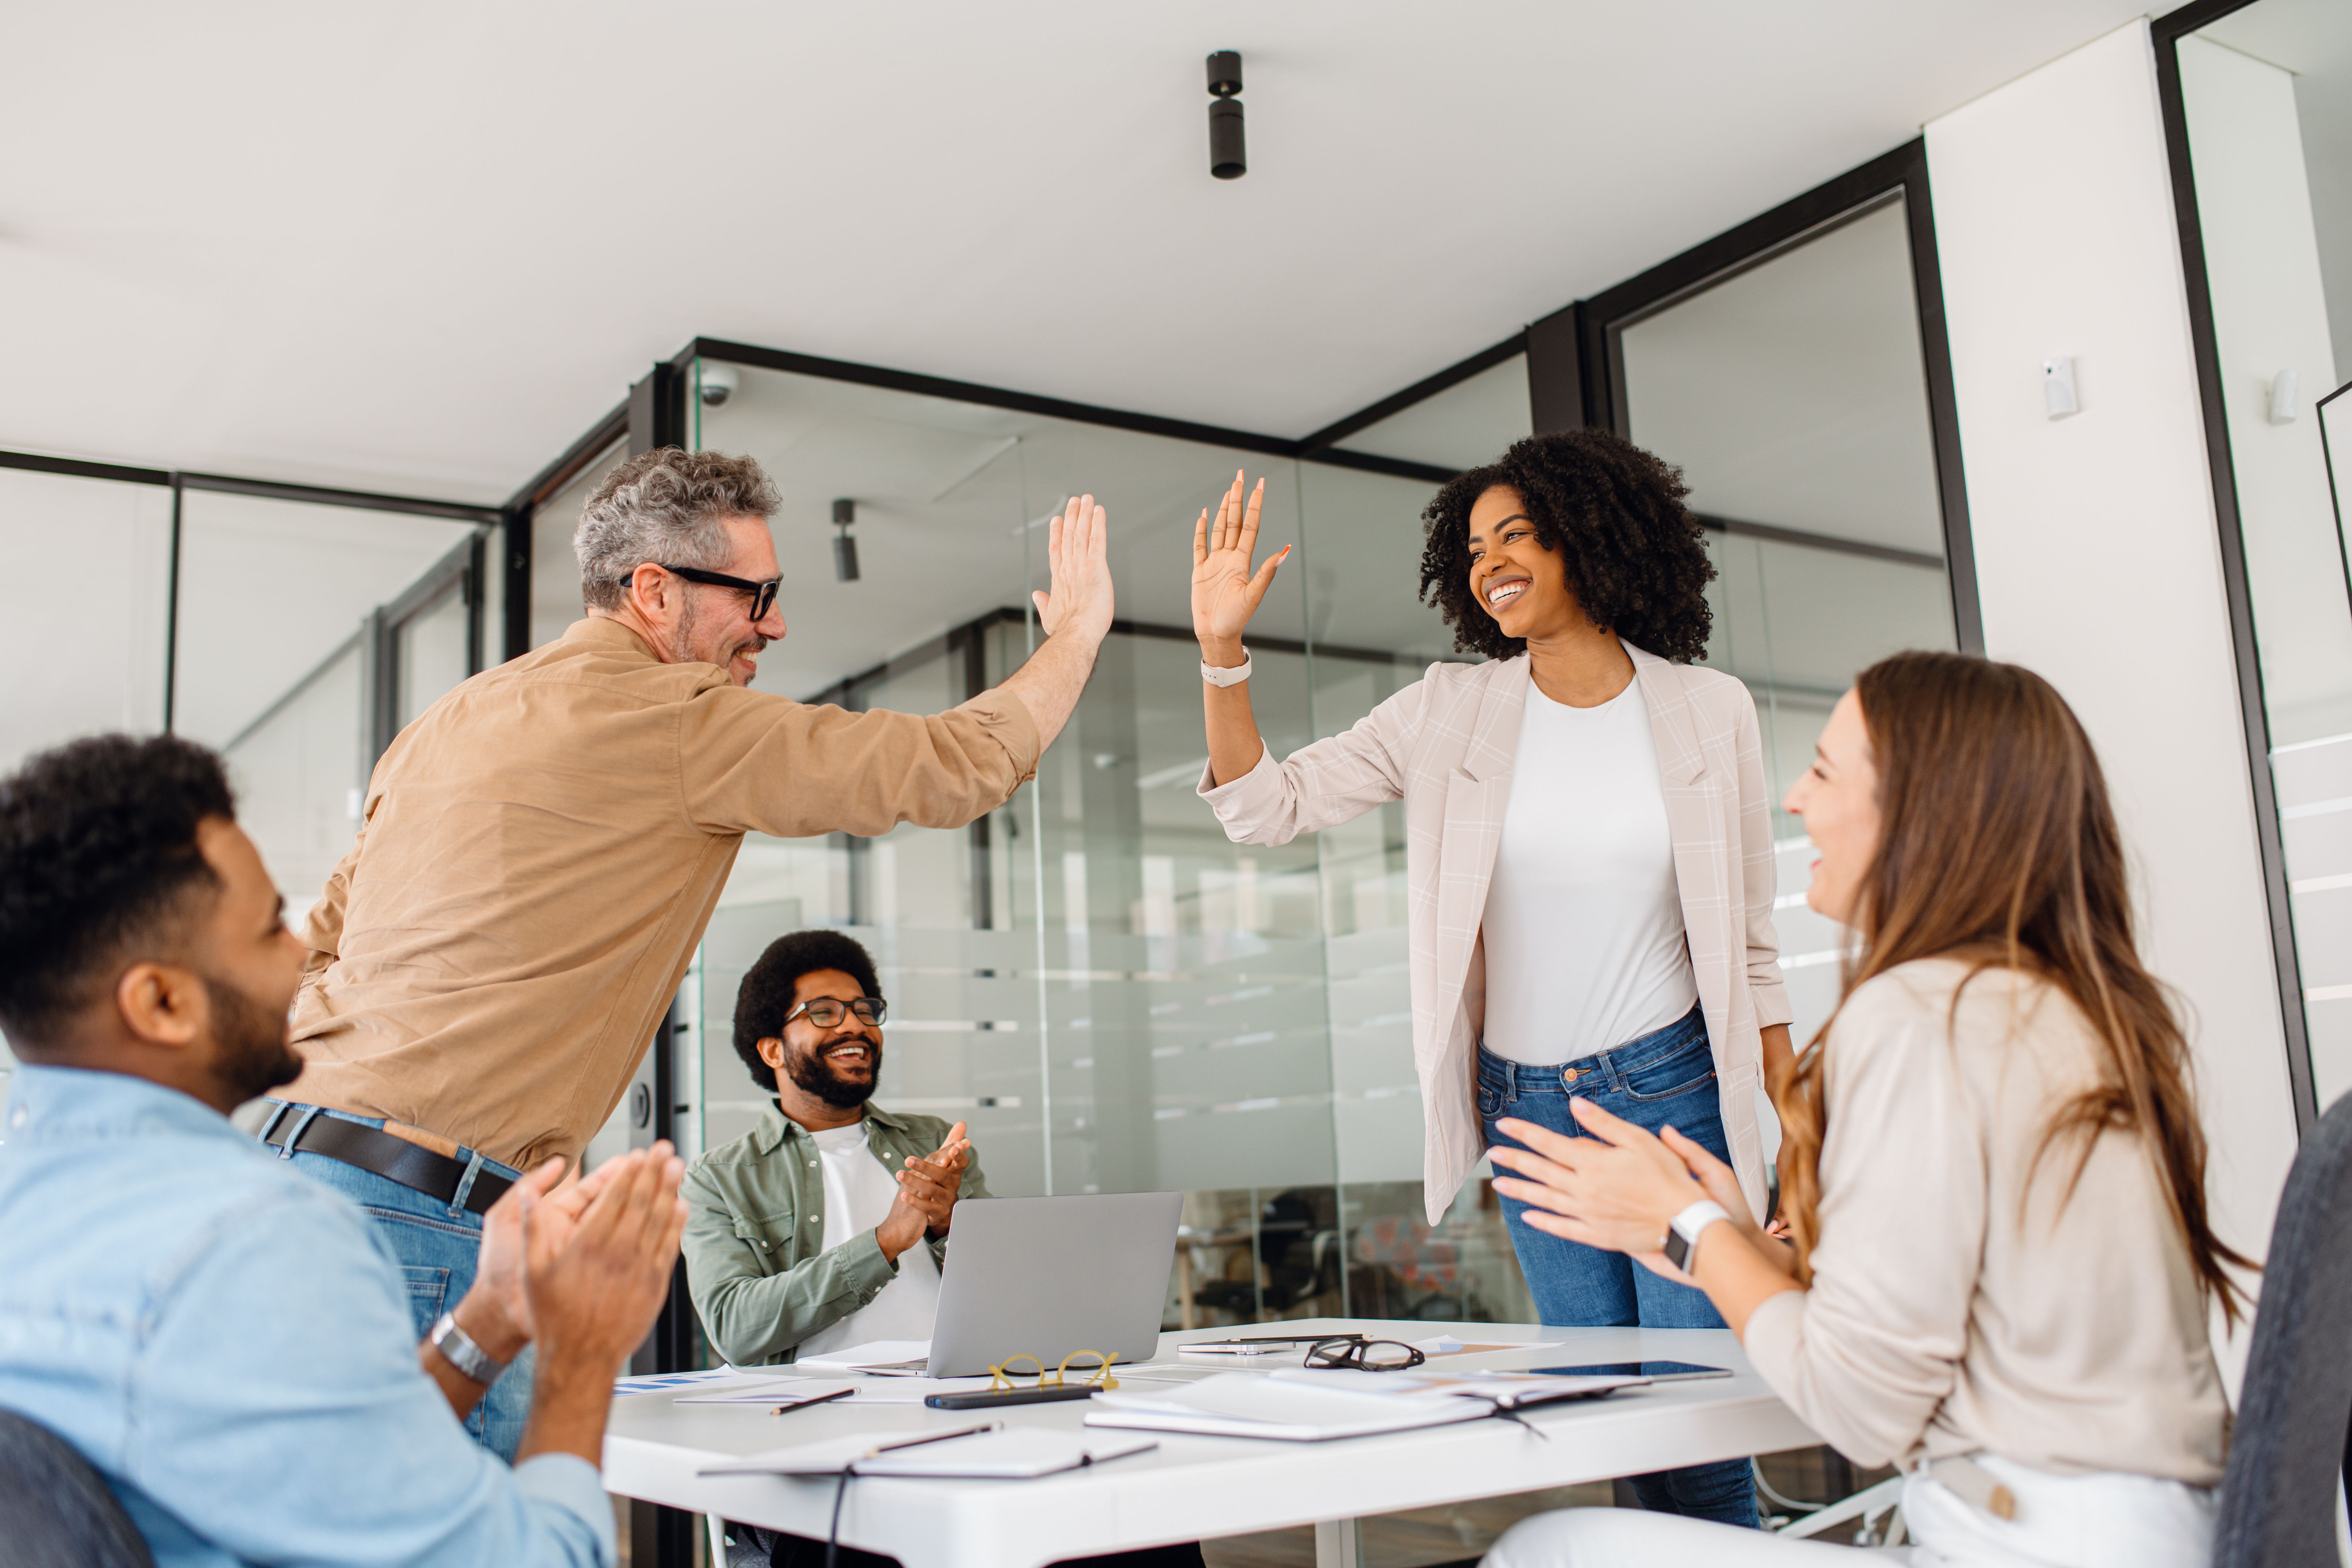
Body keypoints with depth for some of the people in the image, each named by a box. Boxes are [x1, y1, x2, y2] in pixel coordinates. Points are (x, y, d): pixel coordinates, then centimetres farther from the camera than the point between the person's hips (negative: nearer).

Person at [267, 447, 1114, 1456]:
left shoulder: (455, 717, 19)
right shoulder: (677, 720, -8)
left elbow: (325, 940, 23)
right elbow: (957, 767, -4)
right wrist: (1076, 632, 12)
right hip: (423, 1212, -9)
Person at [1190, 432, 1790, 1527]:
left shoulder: (1709, 712, -1)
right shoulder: (1448, 714, 1)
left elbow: (1753, 943, 4)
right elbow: (1269, 808, -2)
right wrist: (1221, 649, -15)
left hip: (1675, 1092, -2)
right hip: (1527, 1104, 2)